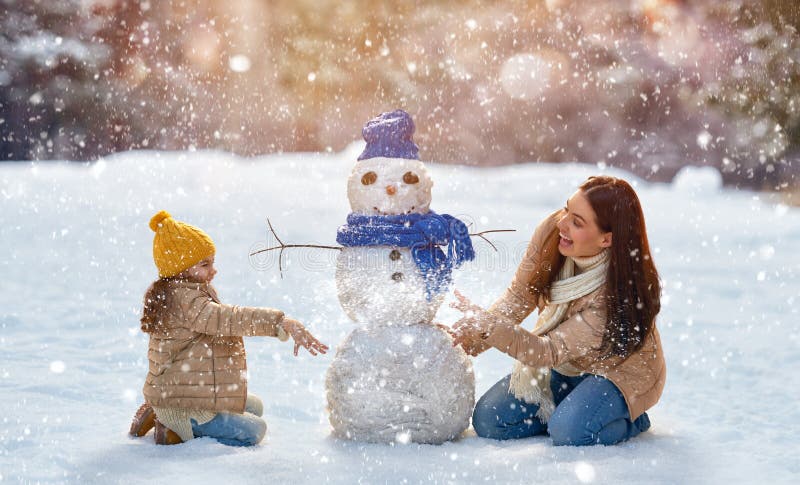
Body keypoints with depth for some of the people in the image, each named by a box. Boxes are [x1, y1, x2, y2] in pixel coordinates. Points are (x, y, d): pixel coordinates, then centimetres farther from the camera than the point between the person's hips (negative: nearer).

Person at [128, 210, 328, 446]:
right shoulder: (185, 300, -25)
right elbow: (229, 319, -37)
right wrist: (284, 323, -43)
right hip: (182, 405, -11)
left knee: (254, 407, 24)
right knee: (253, 430, -12)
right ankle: (178, 431, -7)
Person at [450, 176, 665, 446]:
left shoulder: (618, 292, -36)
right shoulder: (552, 230, -20)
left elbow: (548, 353, -34)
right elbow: (520, 294, -7)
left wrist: (487, 325, -43)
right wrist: (475, 335, -24)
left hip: (617, 370, -6)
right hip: (563, 364, 6)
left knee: (569, 432, -32)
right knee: (487, 421, -7)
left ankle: (630, 419, -1)